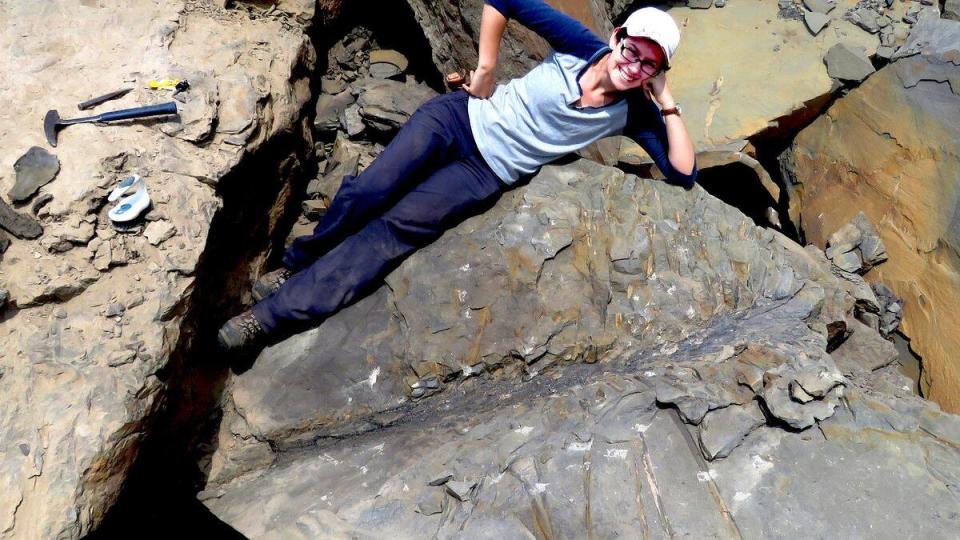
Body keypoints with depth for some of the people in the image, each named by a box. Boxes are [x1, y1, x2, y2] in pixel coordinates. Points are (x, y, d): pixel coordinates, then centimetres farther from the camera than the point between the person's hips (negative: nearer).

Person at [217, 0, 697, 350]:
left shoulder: (632, 112, -3)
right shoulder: (583, 45, -6)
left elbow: (684, 173, -7)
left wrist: (667, 103, -12)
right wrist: (485, 68, -8)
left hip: (489, 173, 0)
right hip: (460, 117, 1)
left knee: (393, 231, -15)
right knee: (366, 192, -16)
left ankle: (273, 313, -6)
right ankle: (295, 265, 14)